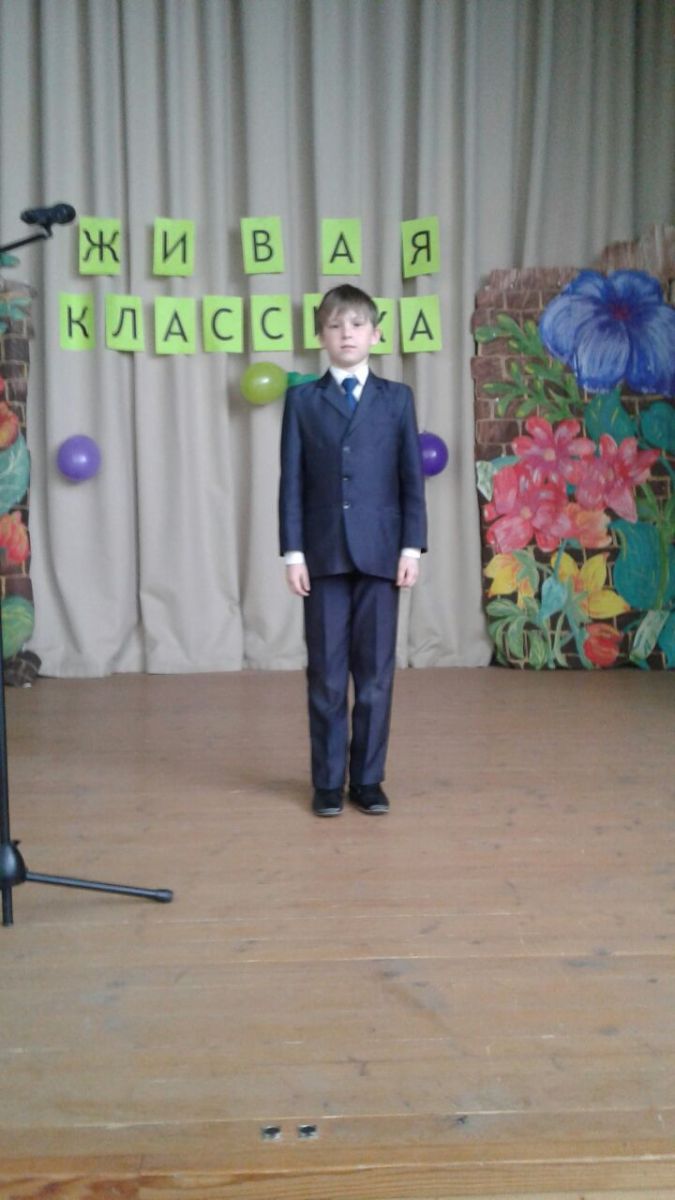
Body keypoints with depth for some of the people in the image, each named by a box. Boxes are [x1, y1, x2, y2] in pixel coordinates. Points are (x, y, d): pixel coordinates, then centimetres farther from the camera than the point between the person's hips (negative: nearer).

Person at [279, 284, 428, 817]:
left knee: (376, 673, 4)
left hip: (380, 552, 0)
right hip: (324, 553, 0)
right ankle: (328, 781, 14)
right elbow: (292, 482, 3)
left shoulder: (397, 398, 9)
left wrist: (412, 547, -3)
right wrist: (294, 552, -4)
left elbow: (412, 478, 5)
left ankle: (369, 778, 15)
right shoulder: (302, 399, 8)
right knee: (326, 674, 4)